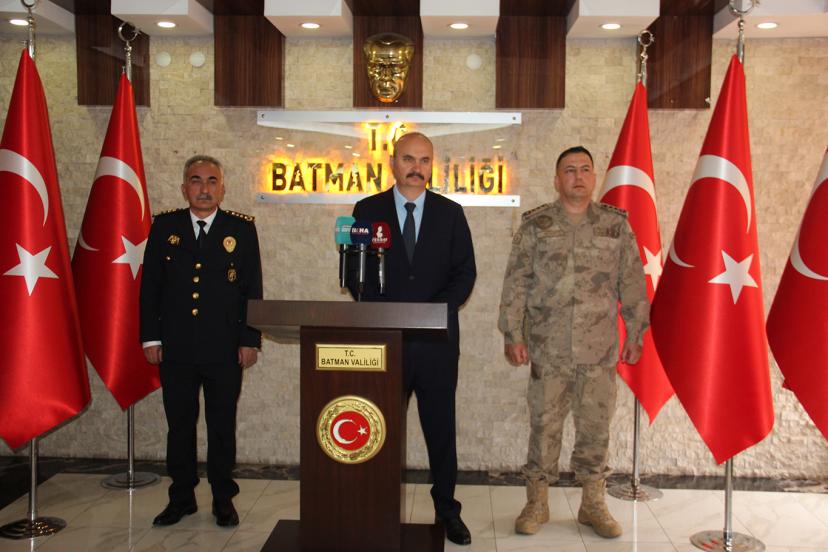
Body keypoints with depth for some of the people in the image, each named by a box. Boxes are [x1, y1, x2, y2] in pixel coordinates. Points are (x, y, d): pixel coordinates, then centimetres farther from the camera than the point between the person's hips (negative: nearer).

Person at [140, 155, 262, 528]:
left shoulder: (242, 228, 2)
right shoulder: (164, 226, 6)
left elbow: (253, 289, 1)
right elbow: (149, 285, 6)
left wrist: (250, 340, -3)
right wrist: (150, 337, 1)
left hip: (224, 349, -1)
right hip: (175, 347, 2)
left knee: (222, 425, 8)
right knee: (179, 425, 11)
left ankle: (223, 499, 22)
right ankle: (181, 497, 26)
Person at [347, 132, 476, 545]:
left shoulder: (450, 213, 8)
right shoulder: (367, 211, 6)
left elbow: (465, 271, 4)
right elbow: (354, 271, 4)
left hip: (437, 339, 1)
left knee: (441, 426, 7)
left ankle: (446, 508, 19)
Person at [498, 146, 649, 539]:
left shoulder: (616, 224, 5)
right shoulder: (535, 225, 2)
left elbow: (632, 283, 8)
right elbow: (515, 284, 0)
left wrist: (635, 335, 6)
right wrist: (513, 335, -5)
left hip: (601, 350, 1)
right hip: (548, 348, -1)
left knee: (596, 427, 8)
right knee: (544, 426, 6)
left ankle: (593, 503, 23)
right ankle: (537, 503, 20)